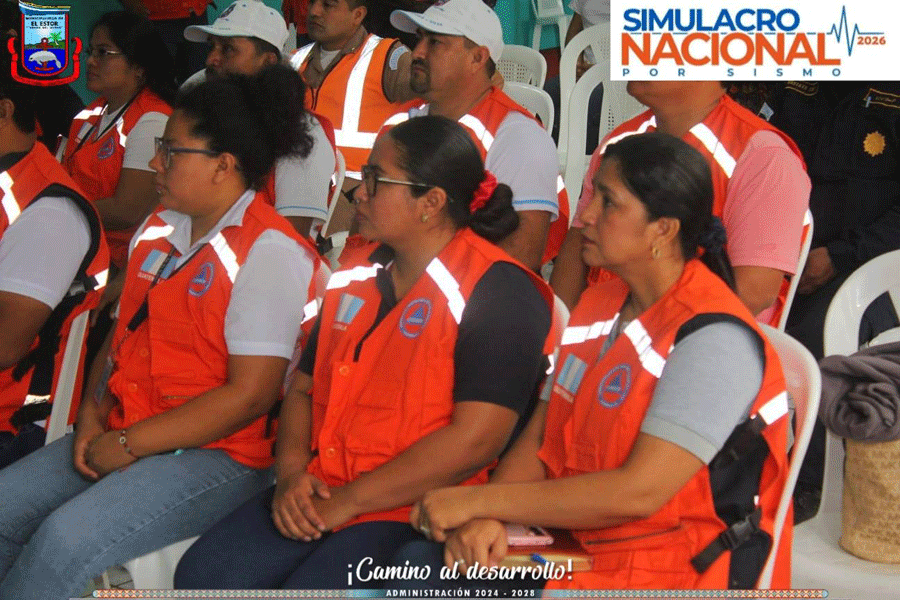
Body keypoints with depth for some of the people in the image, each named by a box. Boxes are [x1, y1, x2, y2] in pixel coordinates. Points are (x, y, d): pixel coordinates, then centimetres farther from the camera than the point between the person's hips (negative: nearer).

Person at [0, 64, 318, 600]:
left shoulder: (271, 252, -13)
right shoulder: (158, 229, 13)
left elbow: (250, 395, -18)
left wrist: (129, 444, -14)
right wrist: (94, 413, 0)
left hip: (218, 454, -8)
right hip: (122, 436, 8)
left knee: (65, 539, -27)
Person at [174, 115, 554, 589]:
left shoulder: (498, 292, -9)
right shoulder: (353, 281, 15)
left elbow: (476, 438, -18)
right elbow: (303, 390, 20)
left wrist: (347, 502, -15)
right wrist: (291, 472, -1)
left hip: (416, 512, -6)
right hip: (318, 498, 7)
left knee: (308, 585, -29)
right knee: (201, 574, -12)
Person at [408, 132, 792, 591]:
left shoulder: (716, 339, -17)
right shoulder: (598, 305, 9)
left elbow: (639, 492, -23)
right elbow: (542, 434, 7)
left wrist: (479, 499, -20)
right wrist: (485, 516, -13)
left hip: (671, 573, -7)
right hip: (575, 547, 7)